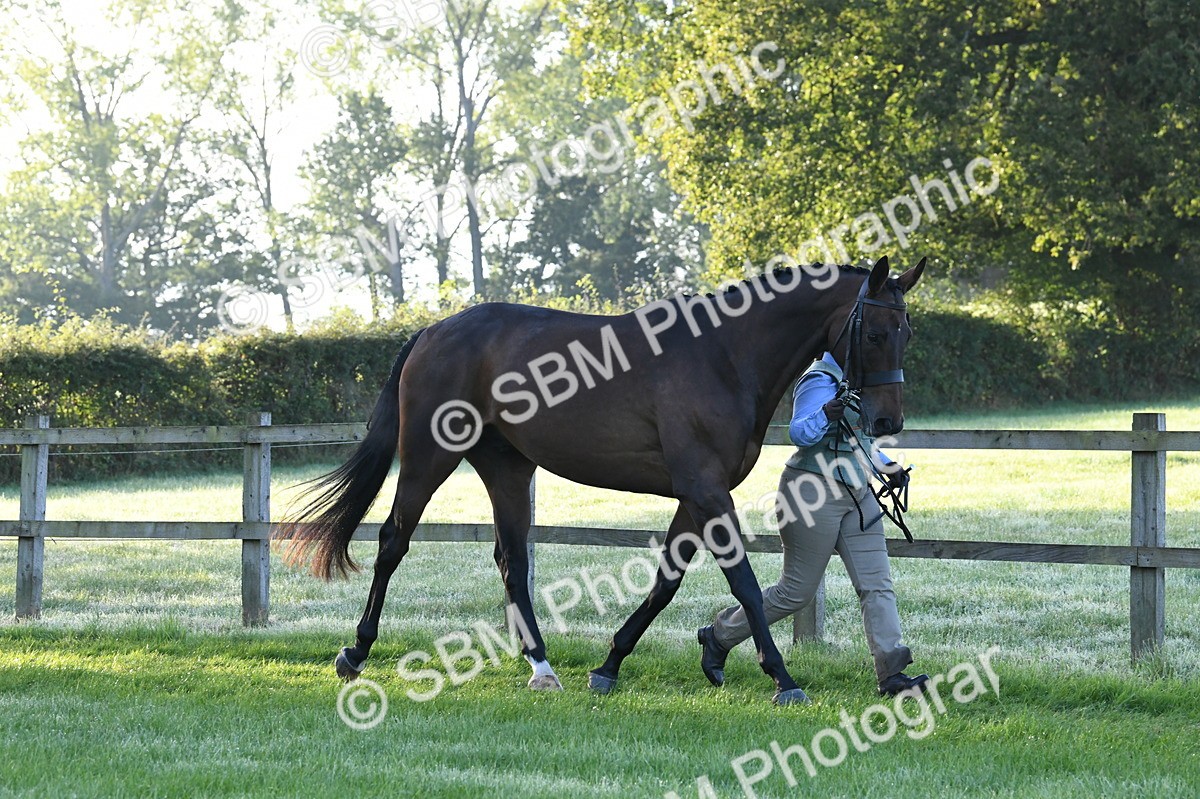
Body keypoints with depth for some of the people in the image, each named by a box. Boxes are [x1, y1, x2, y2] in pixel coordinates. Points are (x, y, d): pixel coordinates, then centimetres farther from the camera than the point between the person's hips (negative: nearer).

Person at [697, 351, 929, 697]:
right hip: (814, 492, -9)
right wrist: (825, 415, -45)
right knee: (797, 591, -1)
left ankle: (892, 674, -6)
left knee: (877, 585, -2)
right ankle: (719, 637, 17)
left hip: (858, 493, 9)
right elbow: (799, 434, -26)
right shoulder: (821, 380, -14)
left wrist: (886, 465, 16)